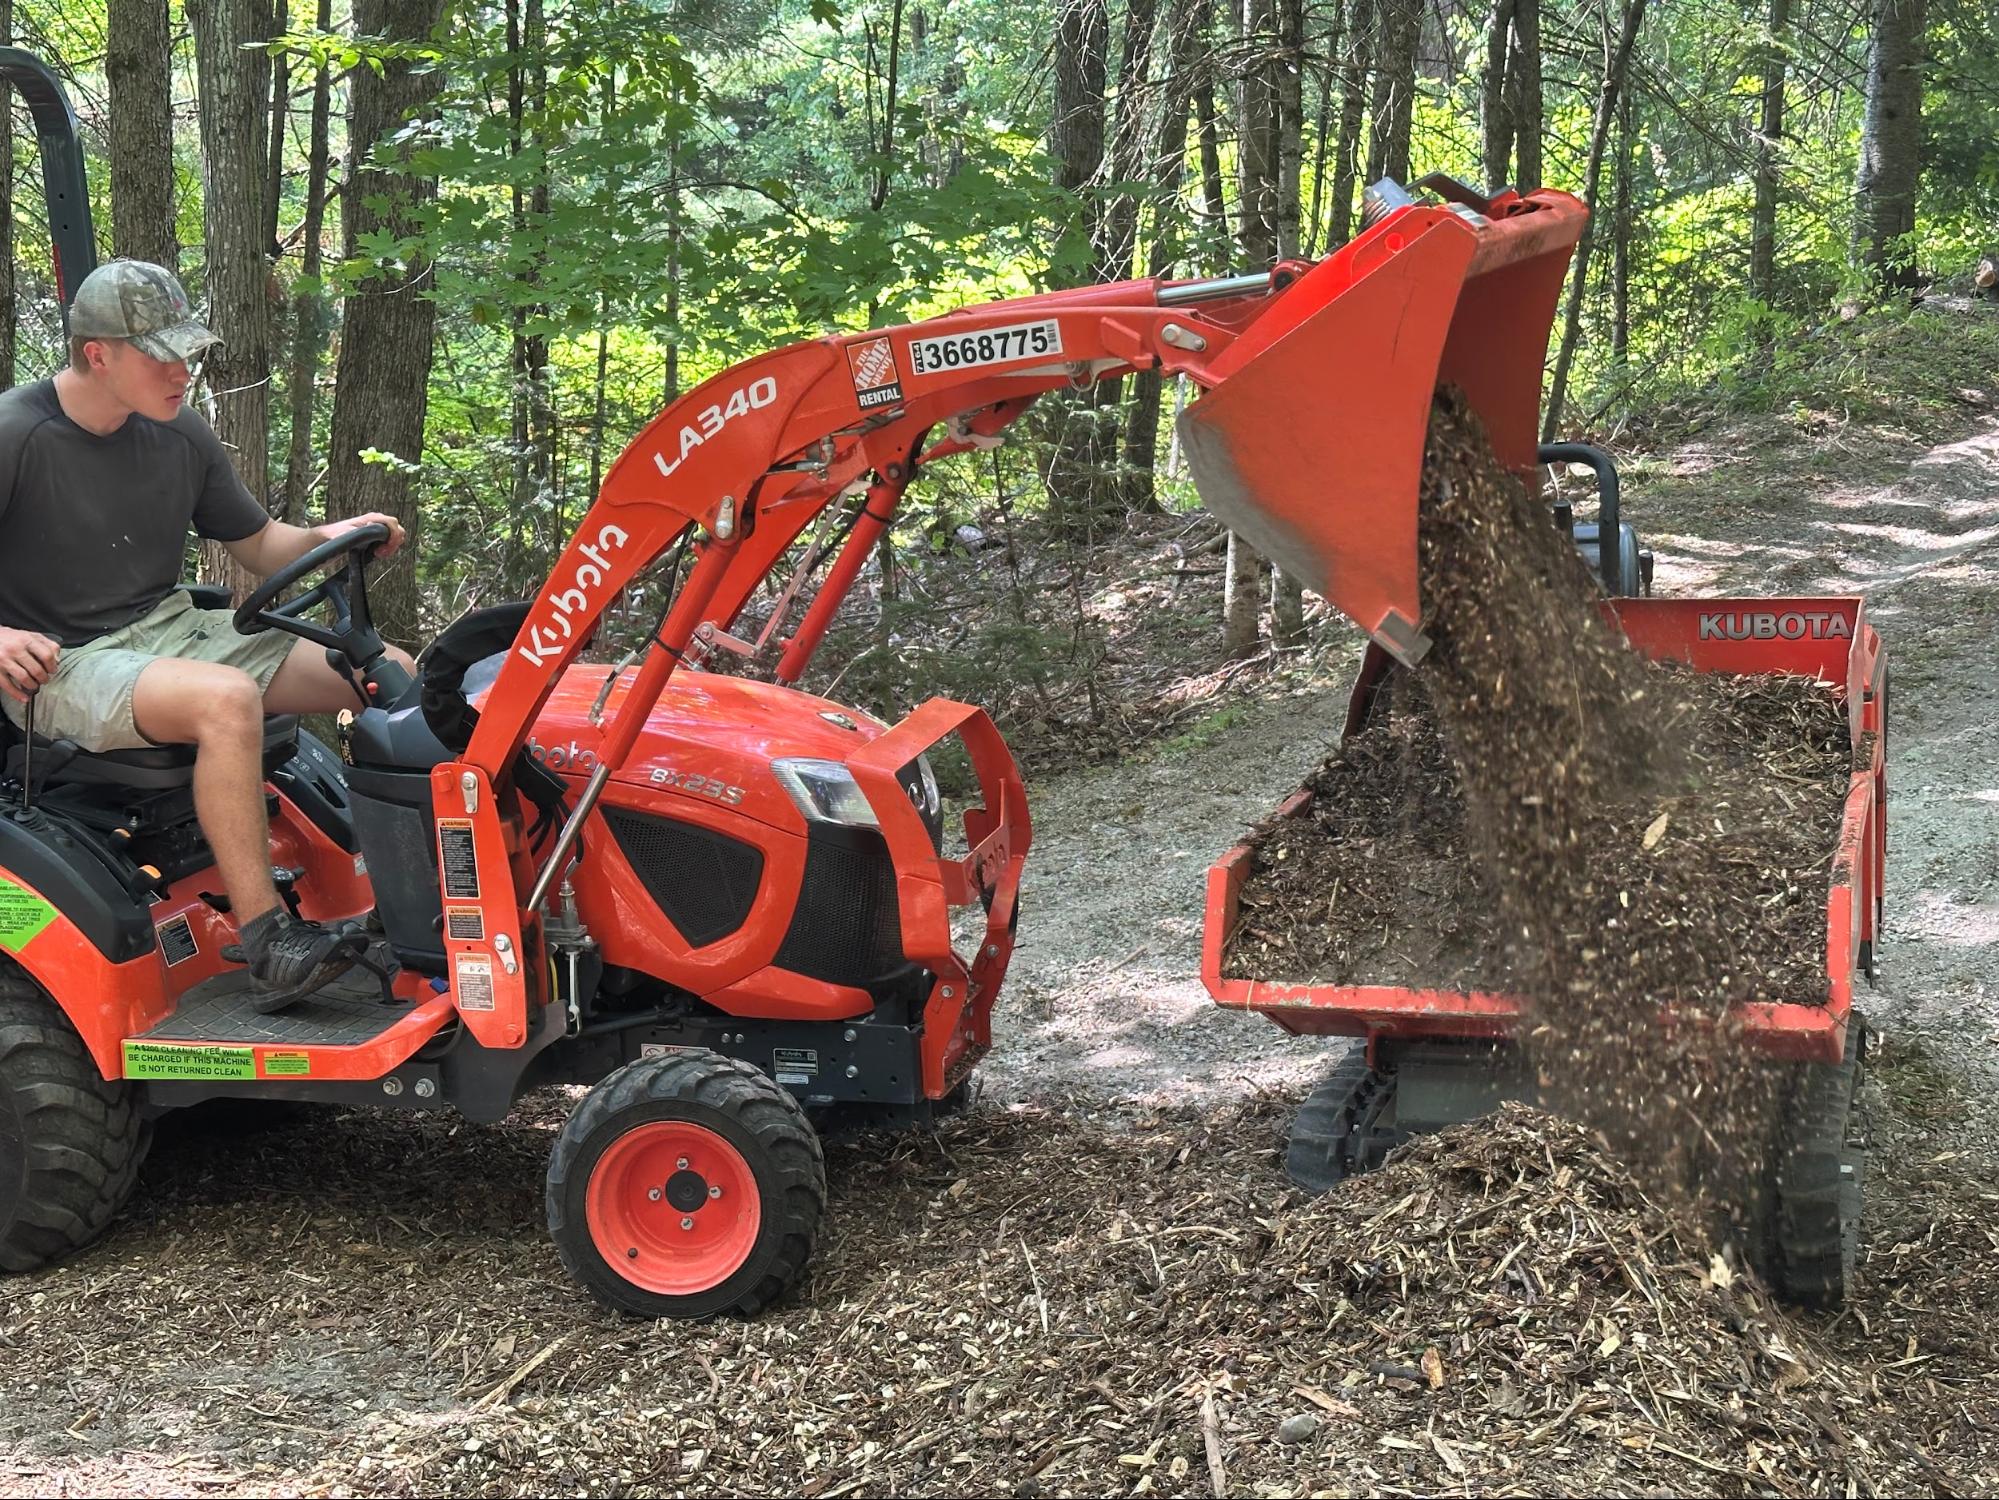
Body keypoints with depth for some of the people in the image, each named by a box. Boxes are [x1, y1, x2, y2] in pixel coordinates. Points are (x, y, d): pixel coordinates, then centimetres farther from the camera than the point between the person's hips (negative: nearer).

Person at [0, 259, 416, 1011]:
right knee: (227, 697, -38)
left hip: (171, 628, 7)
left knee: (396, 675, -5)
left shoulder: (178, 434, 7)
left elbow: (256, 542, 18)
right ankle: (267, 941, -35)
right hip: (62, 667, -7)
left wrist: (326, 539, -3)